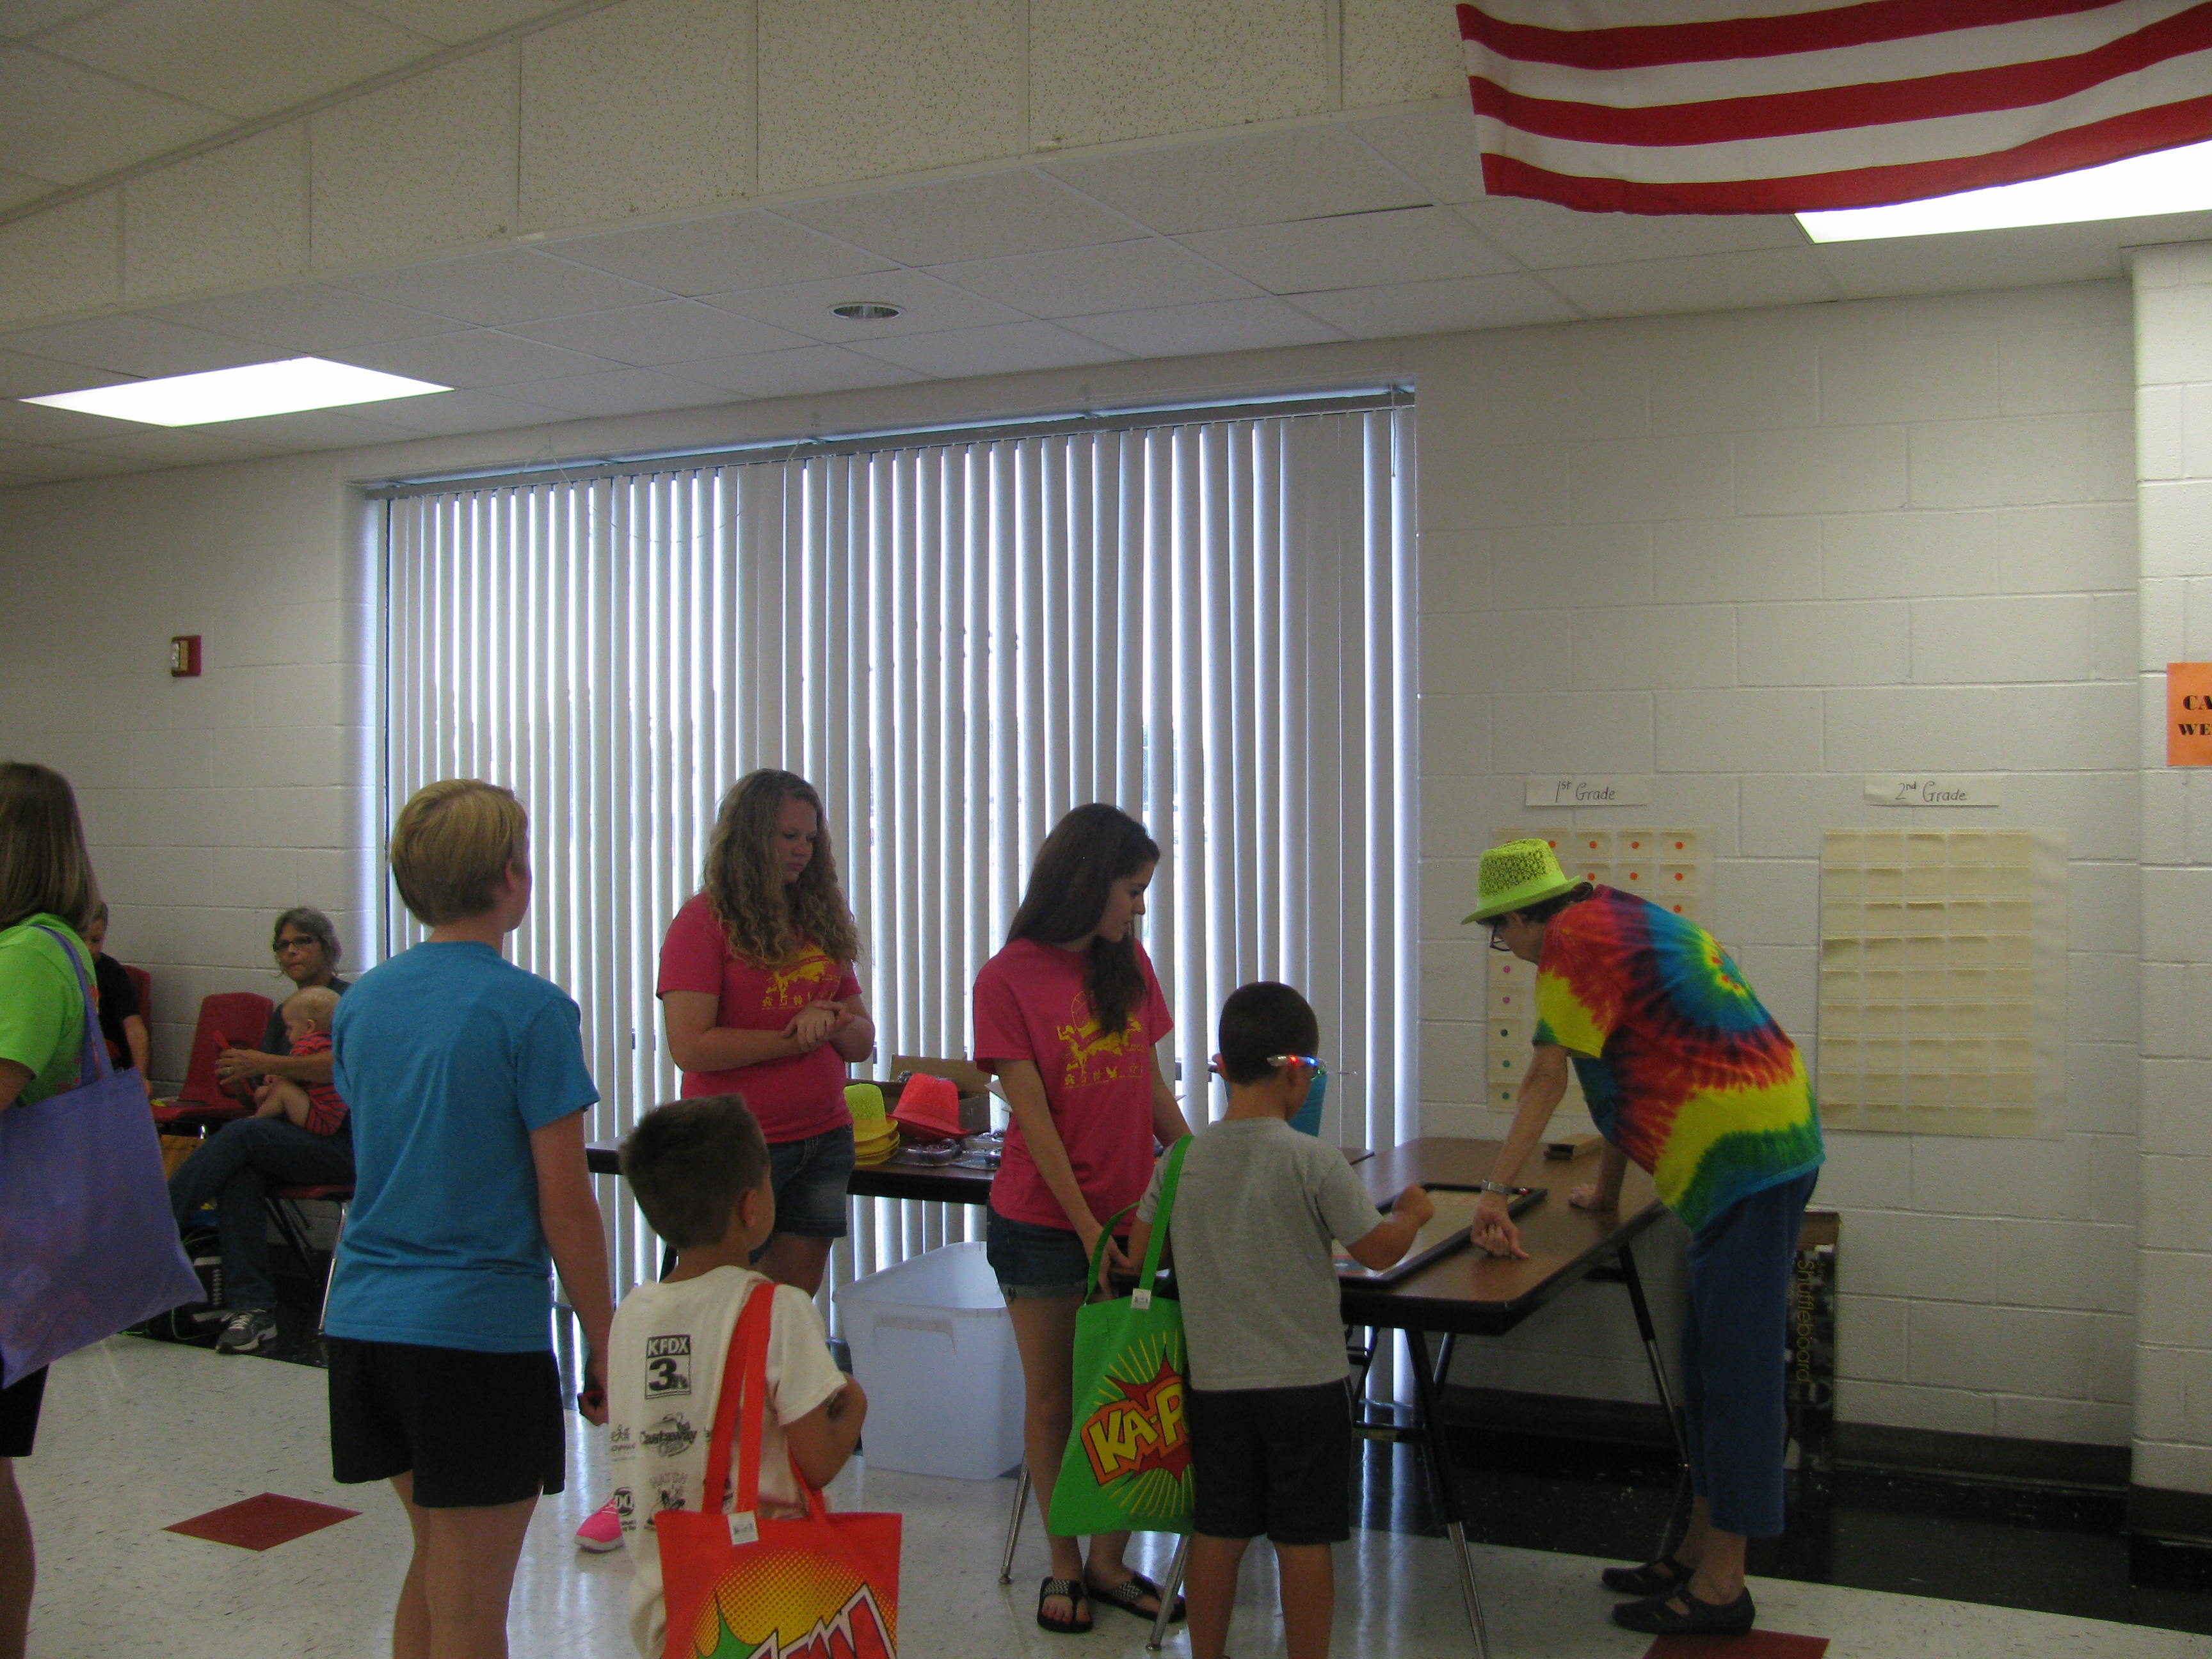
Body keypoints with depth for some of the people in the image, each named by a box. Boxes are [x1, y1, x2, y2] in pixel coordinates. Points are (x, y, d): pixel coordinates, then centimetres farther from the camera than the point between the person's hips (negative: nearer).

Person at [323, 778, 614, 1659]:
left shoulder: (362, 1001, 6)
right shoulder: (531, 1010, -14)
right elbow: (565, 1206, -13)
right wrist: (605, 1346, -5)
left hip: (362, 1317, 7)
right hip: (481, 1324, -7)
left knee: (435, 1560, 24)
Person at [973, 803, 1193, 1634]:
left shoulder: (1129, 963, 5)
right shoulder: (1008, 977, -10)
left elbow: (1150, 1083, 11)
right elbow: (1033, 1115, -12)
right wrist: (1087, 1227, -14)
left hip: (1131, 1213, 4)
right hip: (1043, 1221, -4)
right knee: (1052, 1400, 9)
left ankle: (1110, 1563, 19)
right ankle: (1065, 1566, 22)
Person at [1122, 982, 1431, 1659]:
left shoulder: (1183, 1159, -4)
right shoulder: (1314, 1162, -16)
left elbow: (1139, 1253, 4)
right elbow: (1379, 1250, -9)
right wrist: (1410, 1215, 11)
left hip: (1214, 1379, 4)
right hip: (1305, 1380, -4)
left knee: (1216, 1532, 14)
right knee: (1305, 1538, 8)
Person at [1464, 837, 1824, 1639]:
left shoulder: (1576, 936, -12)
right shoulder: (1619, 921, 18)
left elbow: (1547, 1077, -17)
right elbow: (1630, 1070, 23)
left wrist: (1495, 1191, -16)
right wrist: (1607, 1185, 26)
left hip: (1747, 1153, -10)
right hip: (1763, 1148, 10)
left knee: (1736, 1366, -5)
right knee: (1710, 1362, 15)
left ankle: (1720, 1589, 2)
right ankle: (1700, 1554, 24)